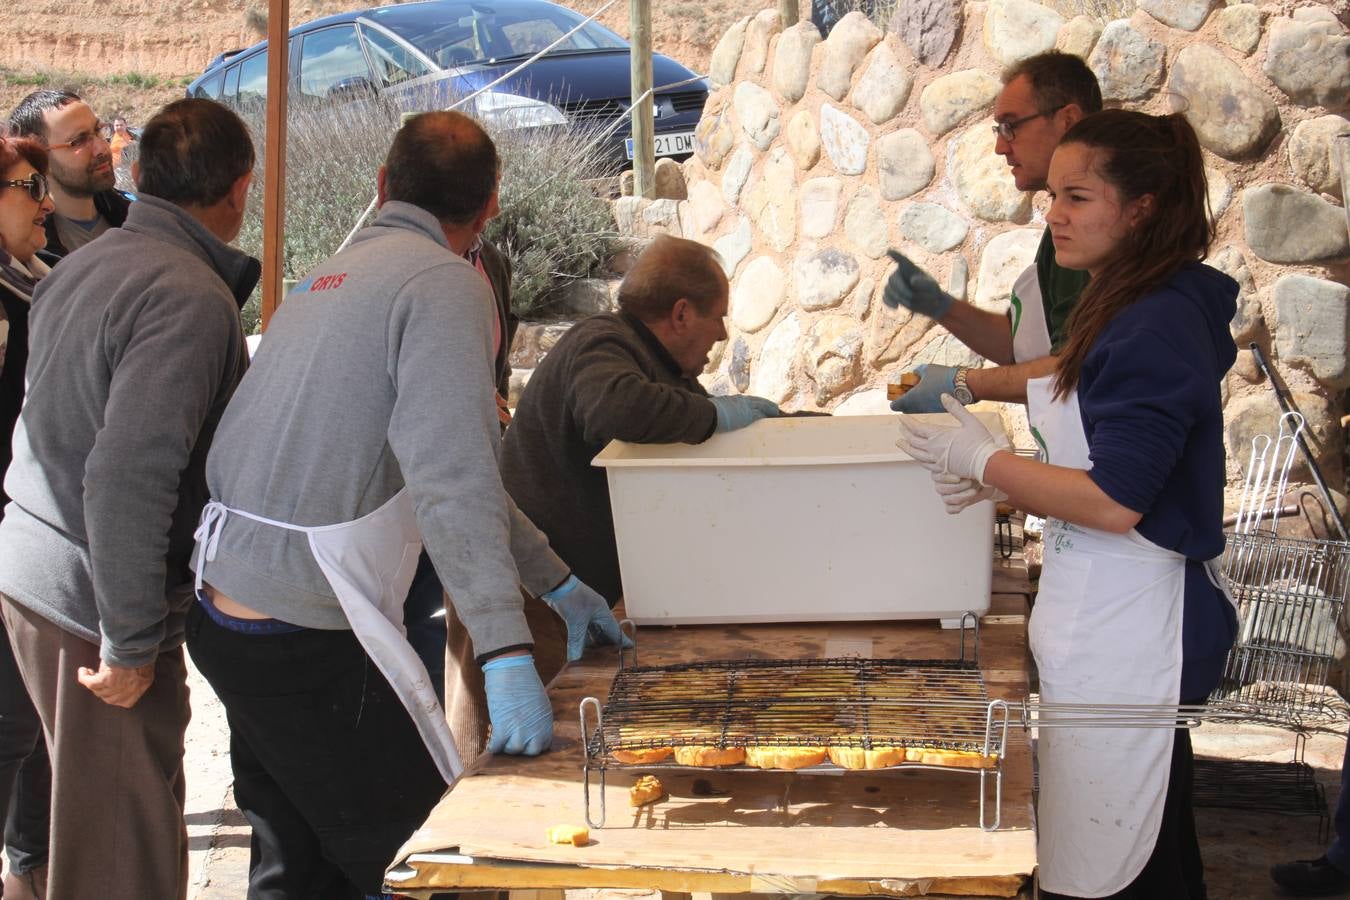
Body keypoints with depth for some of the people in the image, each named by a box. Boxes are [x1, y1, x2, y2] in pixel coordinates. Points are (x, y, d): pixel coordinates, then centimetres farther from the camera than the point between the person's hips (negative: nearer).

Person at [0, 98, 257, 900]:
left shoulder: (82, 267, 8)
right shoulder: (192, 297, -20)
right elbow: (130, 479, -27)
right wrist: (132, 644, -20)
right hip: (96, 600, -9)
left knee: (90, 817, 23)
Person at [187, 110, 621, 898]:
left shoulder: (334, 275, 18)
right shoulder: (445, 283, -10)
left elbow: (433, 459, 25)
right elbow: (452, 481, -24)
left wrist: (556, 582, 29)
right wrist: (507, 657, -29)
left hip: (224, 614, 9)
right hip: (312, 636, -9)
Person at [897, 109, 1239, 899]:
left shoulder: (1155, 328, -21)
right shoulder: (1130, 307, 11)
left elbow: (1115, 502, -24)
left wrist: (983, 464, -14)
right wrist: (1001, 486, 7)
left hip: (1131, 631, -11)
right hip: (1109, 616, 11)